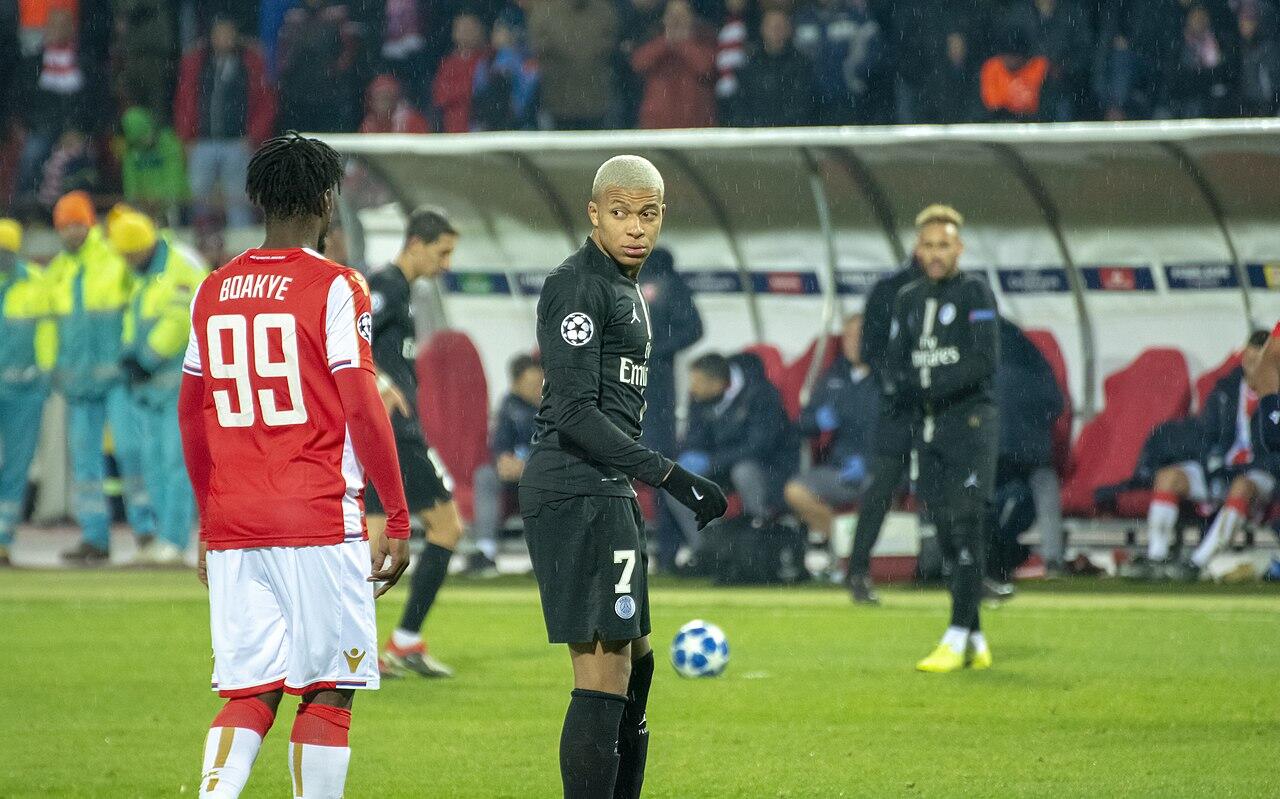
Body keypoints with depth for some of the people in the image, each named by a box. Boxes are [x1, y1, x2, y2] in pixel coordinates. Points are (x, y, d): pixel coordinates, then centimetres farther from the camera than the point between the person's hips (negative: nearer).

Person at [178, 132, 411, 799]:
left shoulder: (214, 292, 11)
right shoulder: (336, 288, -6)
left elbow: (191, 417, 16)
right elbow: (362, 411, -11)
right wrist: (397, 522, -5)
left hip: (231, 526, 5)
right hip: (320, 521, -5)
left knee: (248, 693, 5)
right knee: (328, 692, 3)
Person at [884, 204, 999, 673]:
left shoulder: (974, 292, -3)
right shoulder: (908, 299, 15)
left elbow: (986, 359, -14)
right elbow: (895, 364, 13)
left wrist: (934, 387, -18)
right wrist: (901, 386, -9)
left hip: (969, 422, -6)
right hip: (927, 427, 6)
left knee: (966, 526, -14)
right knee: (947, 534, 6)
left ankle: (957, 640, -18)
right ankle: (975, 643, 12)